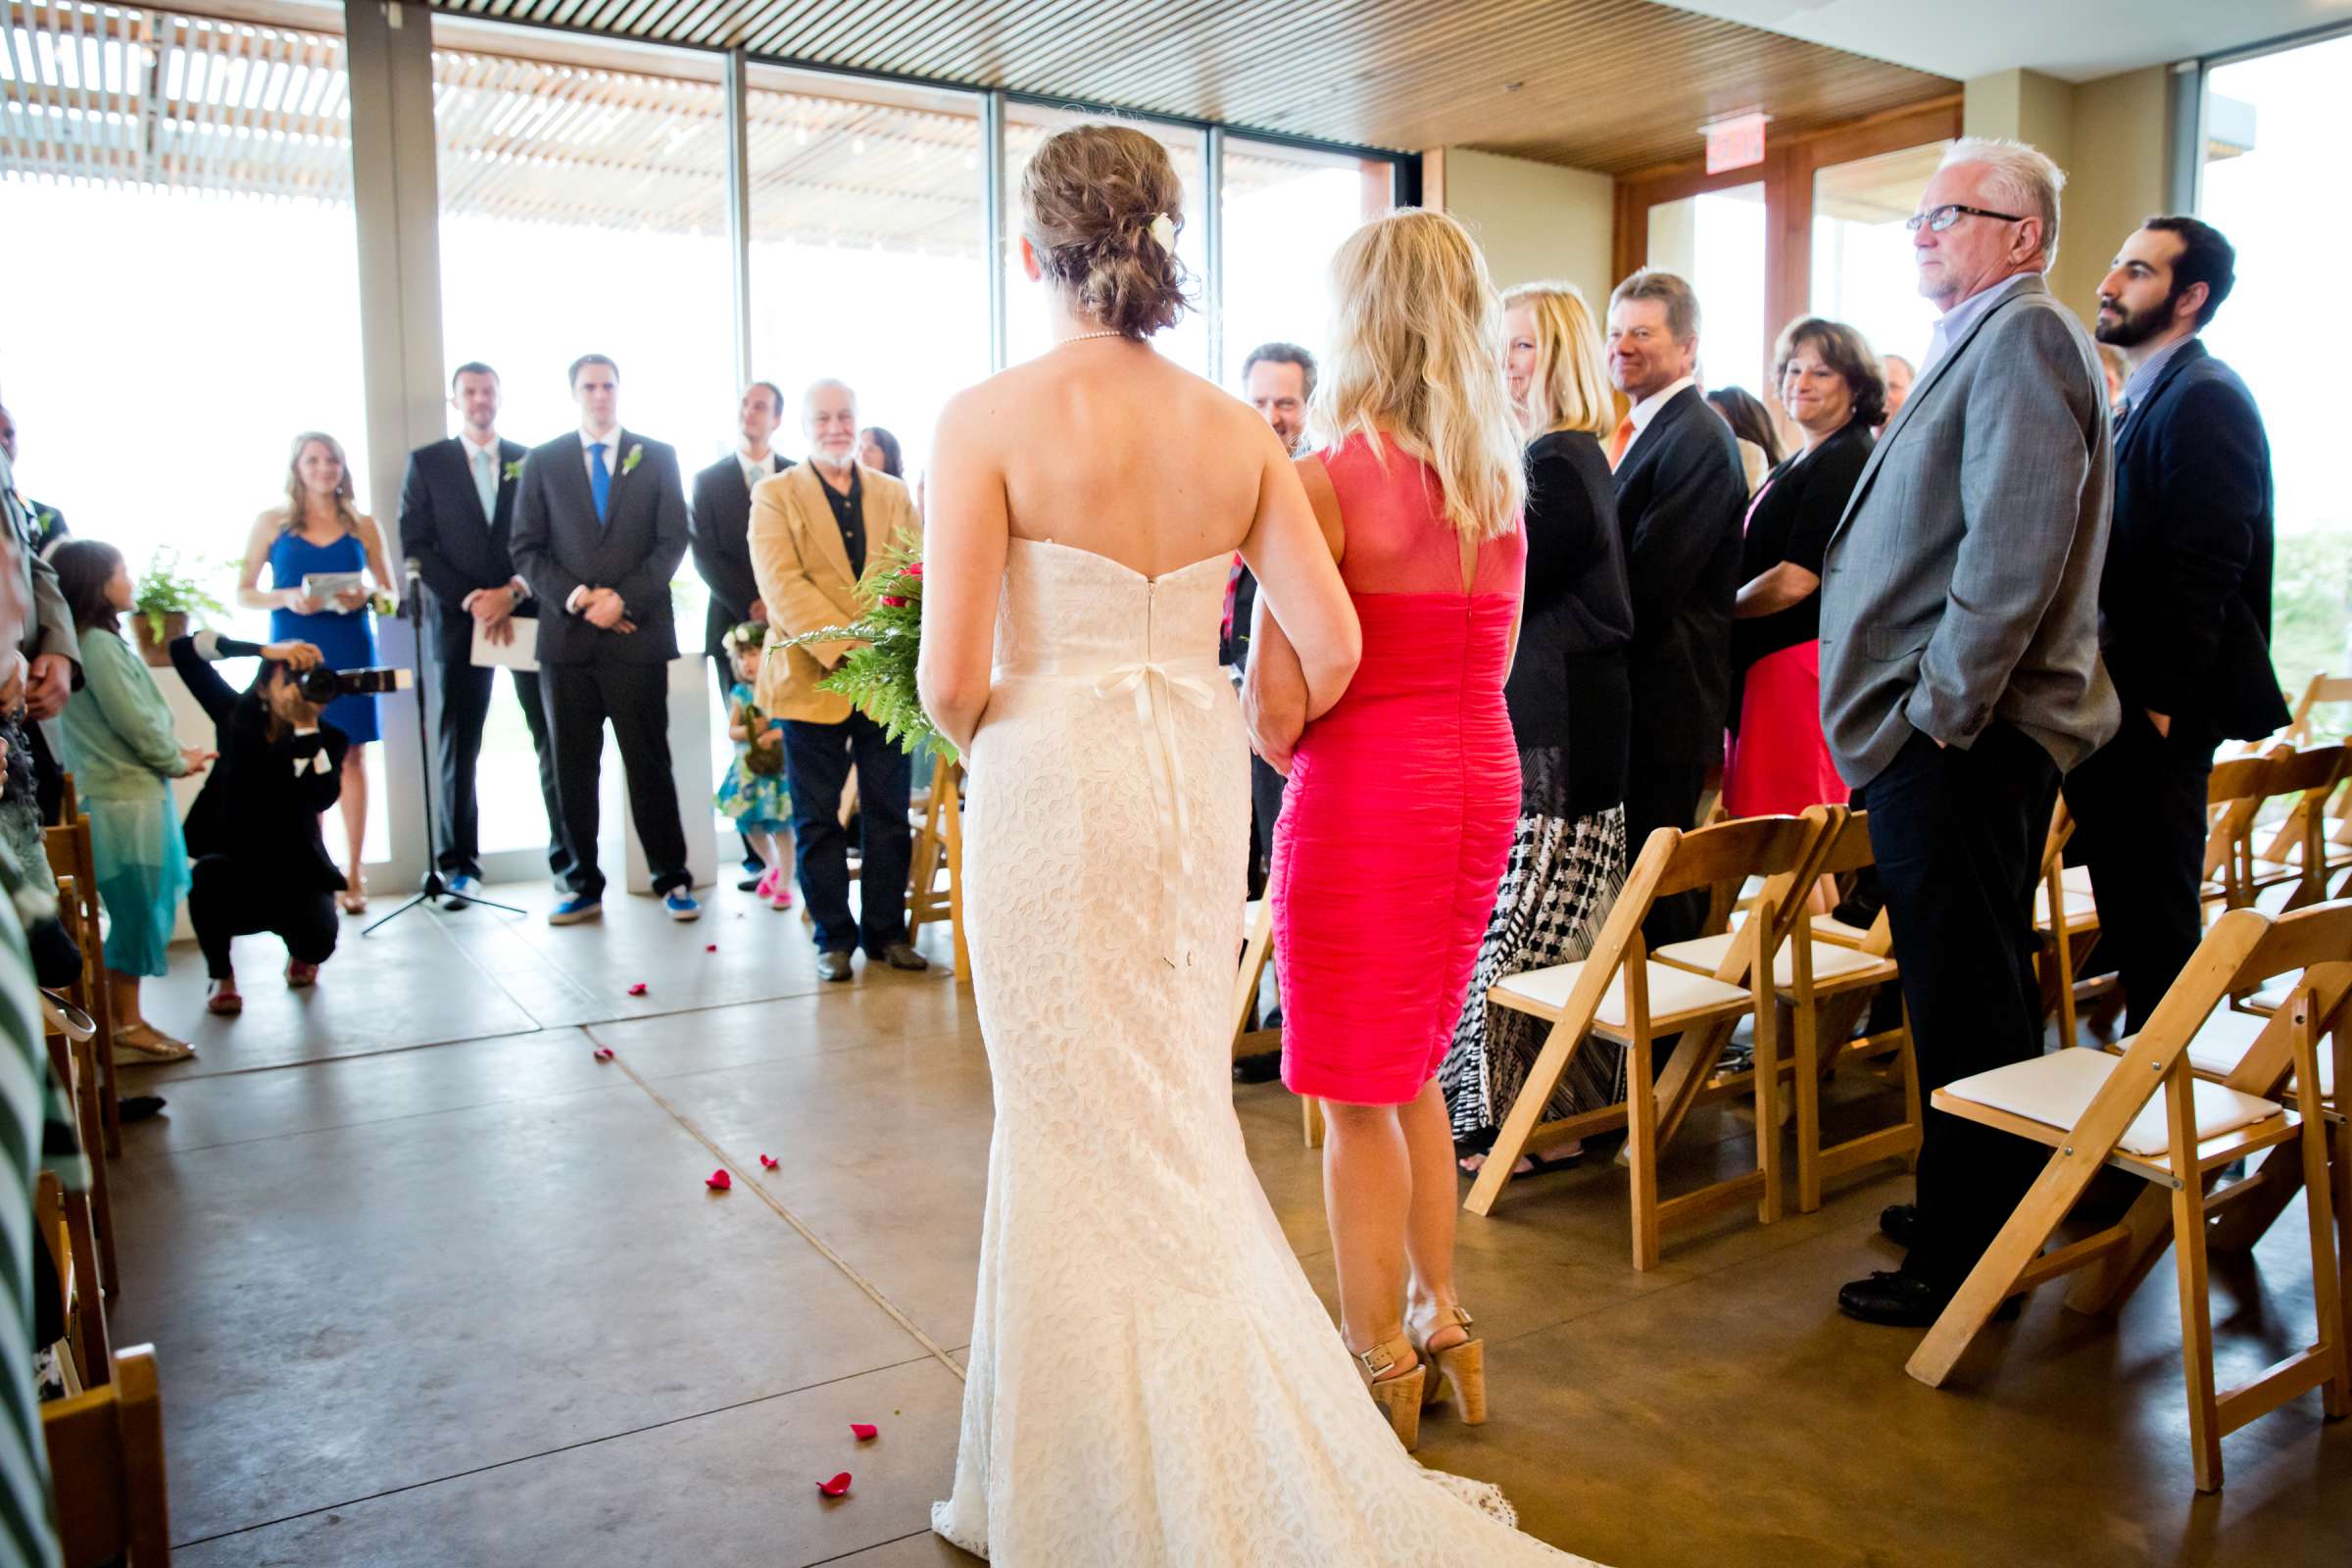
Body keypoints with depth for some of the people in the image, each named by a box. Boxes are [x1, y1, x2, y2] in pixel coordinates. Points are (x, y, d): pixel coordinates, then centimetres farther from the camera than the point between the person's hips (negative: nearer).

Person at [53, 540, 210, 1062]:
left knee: (142, 912, 15)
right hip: (125, 800, -9)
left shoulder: (102, 641, 13)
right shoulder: (98, 645, -17)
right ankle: (126, 1026, 9)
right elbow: (135, 722, -17)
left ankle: (124, 1019, 23)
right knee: (136, 913, 0)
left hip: (134, 795, 9)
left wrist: (178, 749, 6)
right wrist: (178, 762, -3)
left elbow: (143, 714, 16)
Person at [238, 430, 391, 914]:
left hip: (350, 651, 1)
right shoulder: (272, 523, 5)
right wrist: (286, 597, -15)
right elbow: (243, 593, 3)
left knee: (351, 756, 2)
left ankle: (351, 875, 7)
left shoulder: (362, 525, 8)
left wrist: (365, 596, -12)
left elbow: (389, 591, 10)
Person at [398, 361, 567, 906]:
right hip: (459, 619, 0)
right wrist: (471, 600, -11)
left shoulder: (531, 461, 11)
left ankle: (567, 855, 4)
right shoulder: (426, 463, 8)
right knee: (458, 749, 2)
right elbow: (417, 545, 1)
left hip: (529, 614, 1)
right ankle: (459, 863, 9)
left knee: (554, 739, -2)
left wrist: (513, 593, -10)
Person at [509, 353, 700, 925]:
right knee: (572, 768, 5)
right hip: (566, 637, 2)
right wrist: (575, 598, -10)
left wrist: (623, 599, -10)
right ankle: (584, 887, 13)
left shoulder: (657, 457, 8)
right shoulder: (543, 462, 10)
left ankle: (671, 879, 11)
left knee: (649, 762, 2)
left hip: (638, 635, -2)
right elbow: (527, 550, 6)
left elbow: (671, 542, 1)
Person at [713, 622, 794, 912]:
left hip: (778, 766, -5)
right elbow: (732, 730, 3)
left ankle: (783, 886, 7)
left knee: (780, 827, -4)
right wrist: (749, 731, -16)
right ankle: (772, 867, 39)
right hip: (748, 769, 5)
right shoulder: (740, 693, 4)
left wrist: (774, 735, -24)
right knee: (750, 825, 13)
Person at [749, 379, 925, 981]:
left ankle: (886, 930, 19)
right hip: (812, 679, -2)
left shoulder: (894, 495, 13)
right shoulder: (774, 496, 3)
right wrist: (846, 647, -20)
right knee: (818, 818, 5)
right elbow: (781, 583, -9)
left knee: (889, 814, 7)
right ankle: (833, 936, 16)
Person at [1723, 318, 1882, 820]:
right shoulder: (1801, 462, 19)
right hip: (1771, 661, 10)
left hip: (1801, 662, -10)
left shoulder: (1847, 461, -12)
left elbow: (1796, 580, -18)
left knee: (1780, 826, -7)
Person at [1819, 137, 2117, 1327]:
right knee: (1969, 991, 18)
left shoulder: (2023, 335, -10)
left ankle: (1963, 1262, 9)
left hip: (1961, 740, -10)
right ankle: (1980, 1207, 32)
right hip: (1949, 737, 10)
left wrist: (1943, 705, -19)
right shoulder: (1979, 341, 22)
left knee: (1965, 1003, -2)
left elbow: (2018, 541, -22)